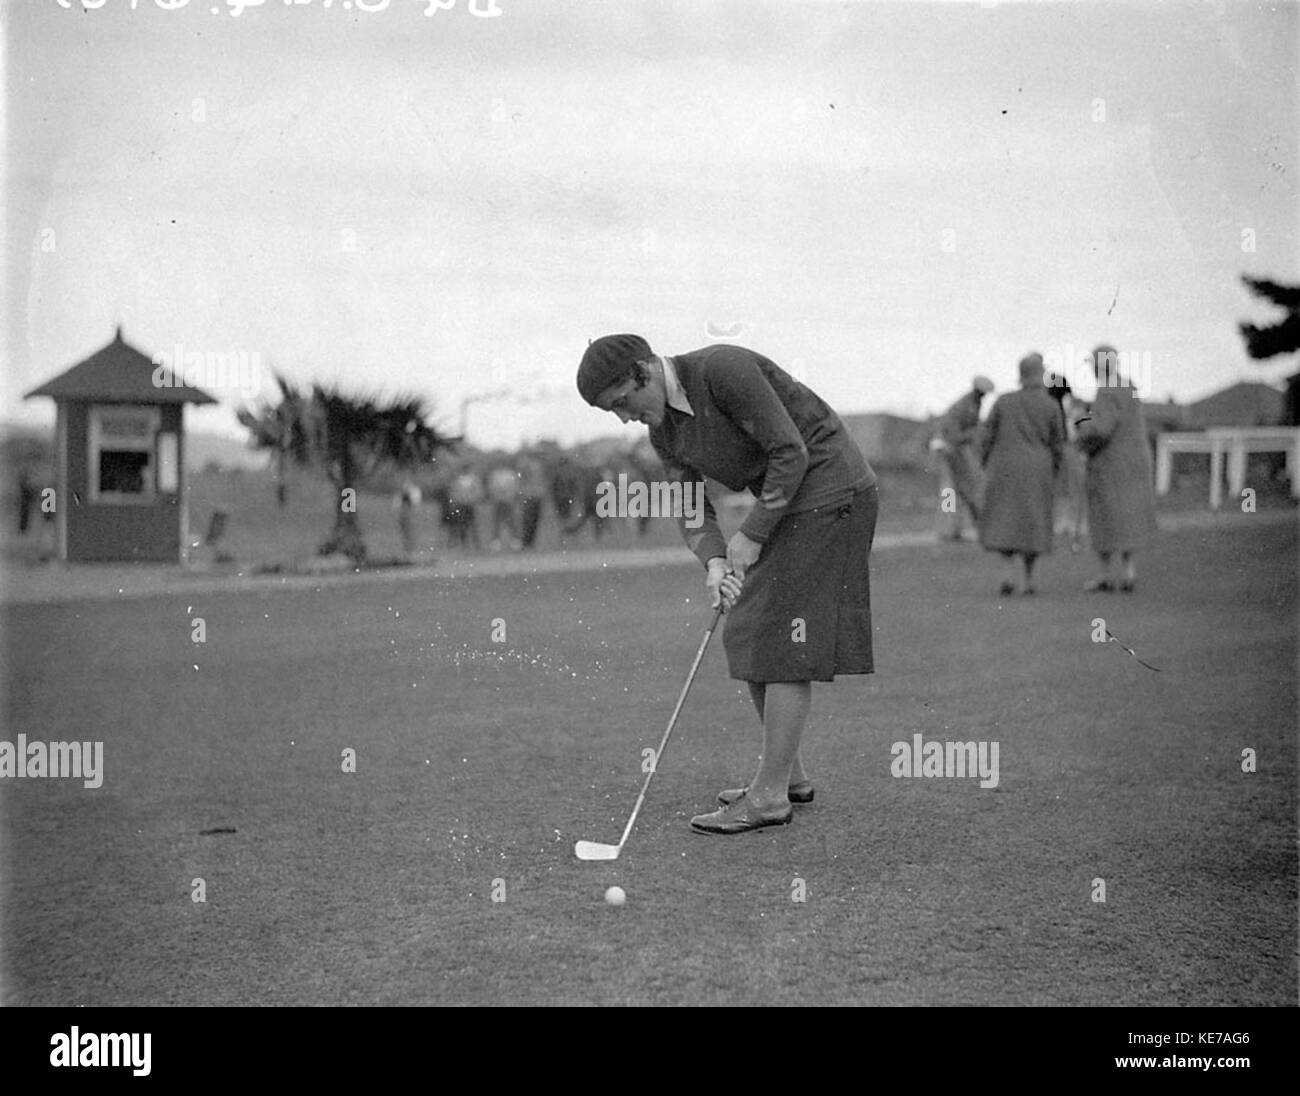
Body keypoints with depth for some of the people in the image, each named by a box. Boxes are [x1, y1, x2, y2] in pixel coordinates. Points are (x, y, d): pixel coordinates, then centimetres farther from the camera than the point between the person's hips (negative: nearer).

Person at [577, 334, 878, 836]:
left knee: (782, 645, -10)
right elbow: (692, 509, 3)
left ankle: (769, 795, -6)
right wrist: (713, 561, -17)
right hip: (786, 504, 9)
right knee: (746, 640, 9)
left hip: (829, 491, -9)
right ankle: (789, 775, 21)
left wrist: (752, 535, -19)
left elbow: (791, 452, -23)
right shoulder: (663, 429, 5)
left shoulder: (723, 370, -22)